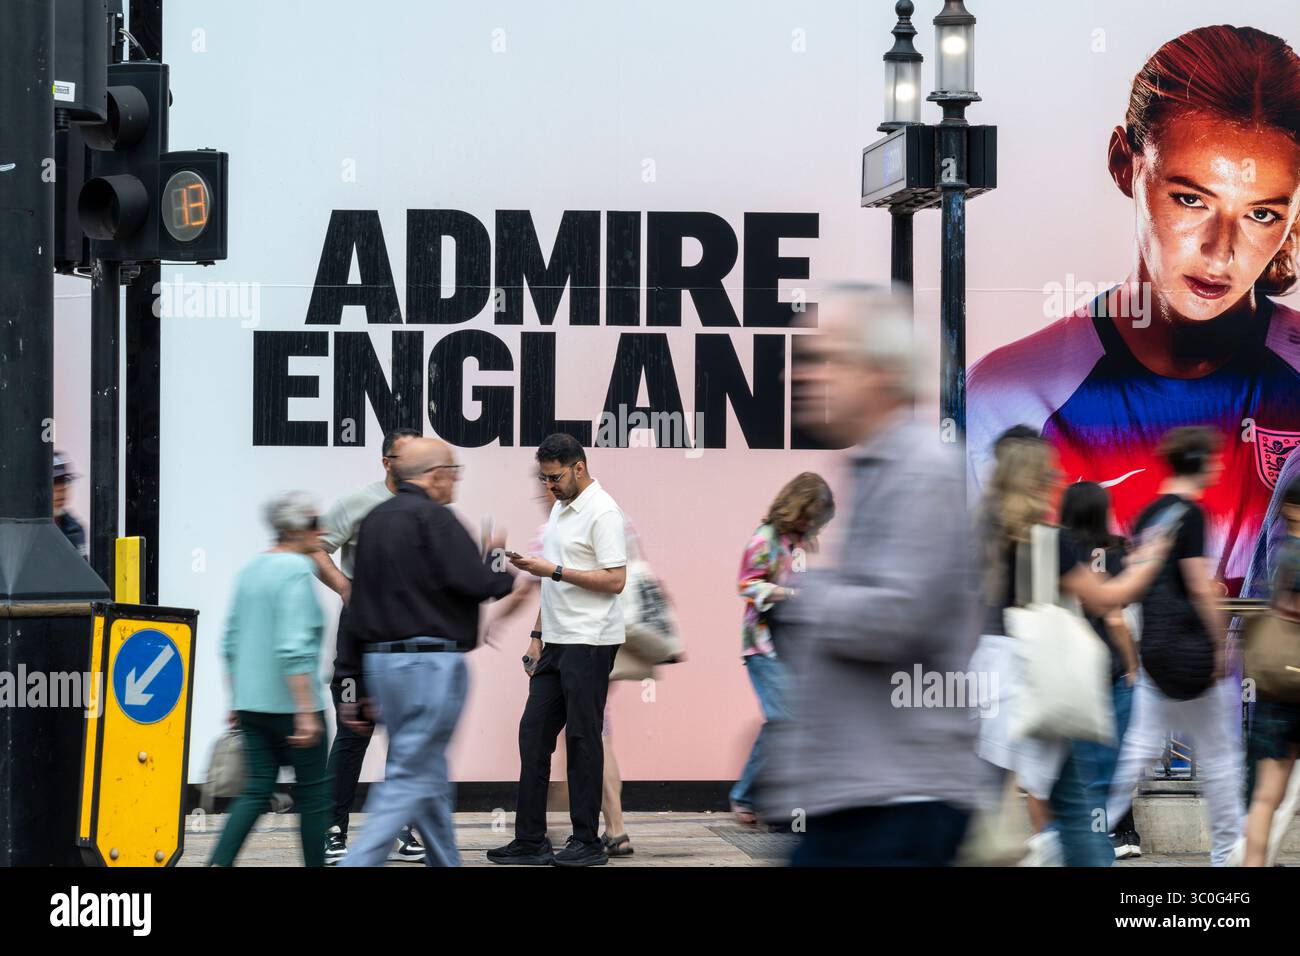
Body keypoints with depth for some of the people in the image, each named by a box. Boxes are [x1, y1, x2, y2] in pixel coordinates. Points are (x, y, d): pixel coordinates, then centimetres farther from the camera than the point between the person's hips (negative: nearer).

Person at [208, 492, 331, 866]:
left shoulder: (251, 569, 11)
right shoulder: (296, 572, -14)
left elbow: (230, 642, 16)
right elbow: (294, 648, -22)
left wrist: (236, 701, 22)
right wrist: (306, 712, -22)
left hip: (251, 705, 7)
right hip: (289, 704, -7)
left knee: (256, 792, 7)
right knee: (313, 793, 5)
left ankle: (218, 863, -5)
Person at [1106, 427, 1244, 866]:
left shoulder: (1148, 513, 11)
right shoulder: (1189, 513, -14)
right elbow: (1199, 587, -17)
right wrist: (1221, 644, -11)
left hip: (1154, 647, 8)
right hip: (1191, 647, -8)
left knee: (1141, 747, 8)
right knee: (1217, 753, 4)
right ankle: (1226, 849, 11)